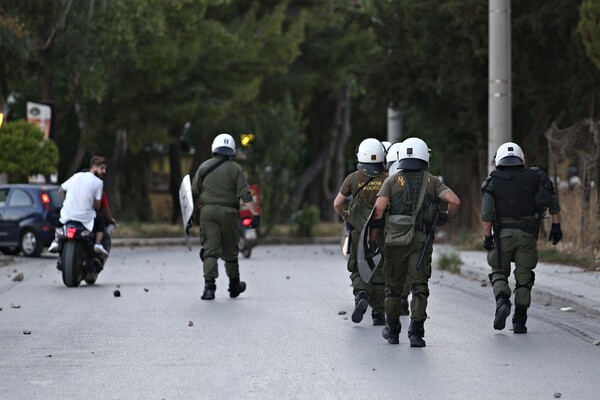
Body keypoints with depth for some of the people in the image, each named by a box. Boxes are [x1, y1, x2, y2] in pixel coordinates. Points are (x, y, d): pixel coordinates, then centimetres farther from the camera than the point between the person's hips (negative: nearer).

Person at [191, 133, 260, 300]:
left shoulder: (204, 167, 6)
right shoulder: (235, 169, 0)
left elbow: (194, 194, 7)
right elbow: (245, 194, -10)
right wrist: (255, 213, -14)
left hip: (208, 211, 1)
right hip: (229, 212, -1)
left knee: (210, 250, -4)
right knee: (229, 250, 12)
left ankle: (209, 285, -20)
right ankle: (234, 285, 27)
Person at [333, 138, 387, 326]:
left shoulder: (353, 178, -3)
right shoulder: (387, 180, -4)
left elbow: (337, 203, 0)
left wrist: (344, 215, 20)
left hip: (359, 233, 0)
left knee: (357, 270, 13)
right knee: (379, 273, 9)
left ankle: (361, 293, -17)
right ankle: (379, 313, 9)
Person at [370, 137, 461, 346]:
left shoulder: (392, 181, 3)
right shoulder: (432, 181, 5)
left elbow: (379, 207, -9)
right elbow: (454, 201, -7)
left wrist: (373, 235, -1)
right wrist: (447, 217, 14)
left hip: (395, 241, 0)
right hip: (422, 242, 0)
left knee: (393, 286, 14)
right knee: (419, 286, 1)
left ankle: (392, 331, 24)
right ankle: (416, 332, -9)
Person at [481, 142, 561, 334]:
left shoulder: (493, 180, 4)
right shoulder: (533, 177, 9)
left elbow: (487, 213, -6)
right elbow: (553, 201, 4)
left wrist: (487, 236, -5)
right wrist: (556, 226, 6)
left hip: (503, 233, -1)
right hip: (527, 234, 1)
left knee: (499, 272, 14)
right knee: (524, 278, 8)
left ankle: (502, 301, -13)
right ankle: (519, 322, 6)